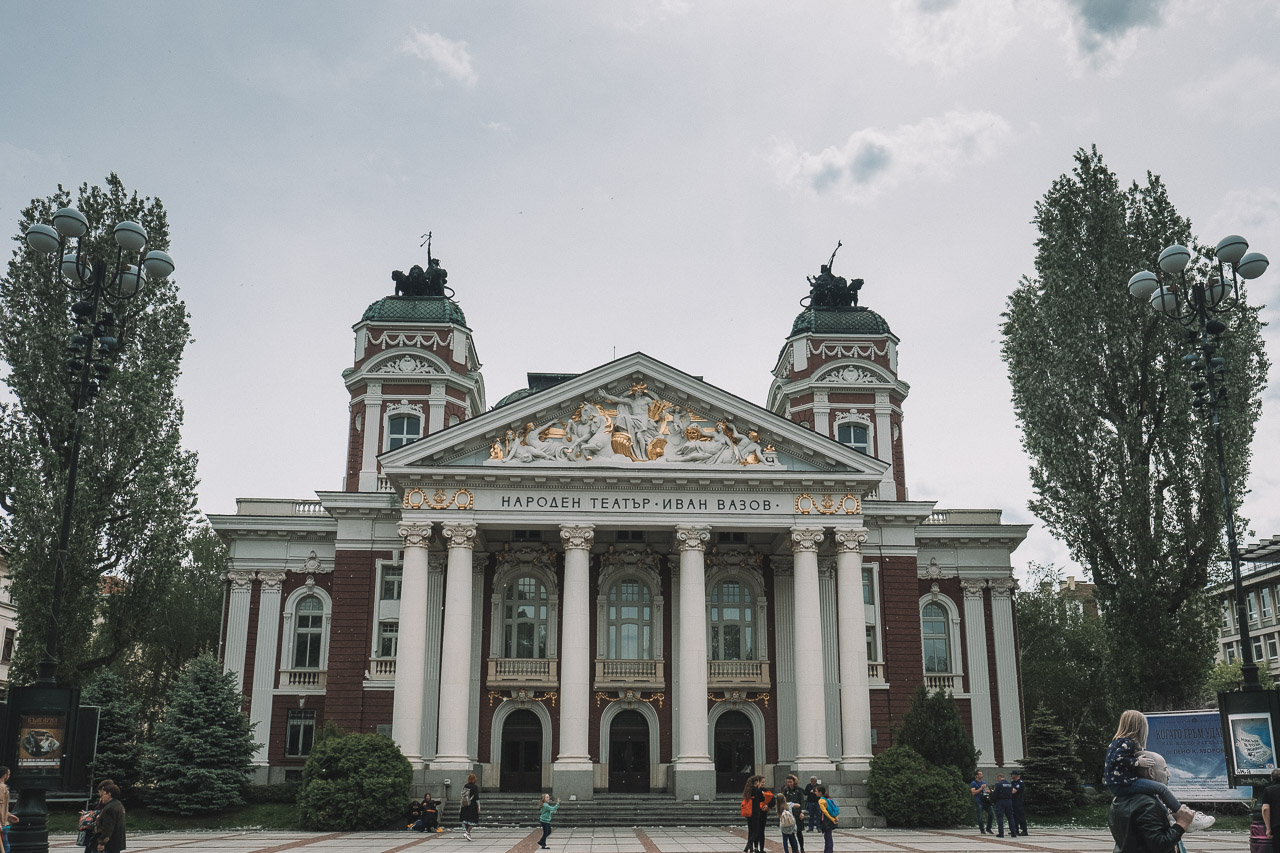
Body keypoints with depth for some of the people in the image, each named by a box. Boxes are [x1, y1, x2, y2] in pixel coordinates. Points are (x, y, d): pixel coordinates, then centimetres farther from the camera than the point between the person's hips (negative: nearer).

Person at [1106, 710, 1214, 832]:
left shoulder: (1118, 741, 16)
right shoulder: (1127, 743, -14)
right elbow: (1117, 758, -27)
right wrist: (1138, 762, -17)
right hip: (1121, 784, -10)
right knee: (1162, 788, -12)